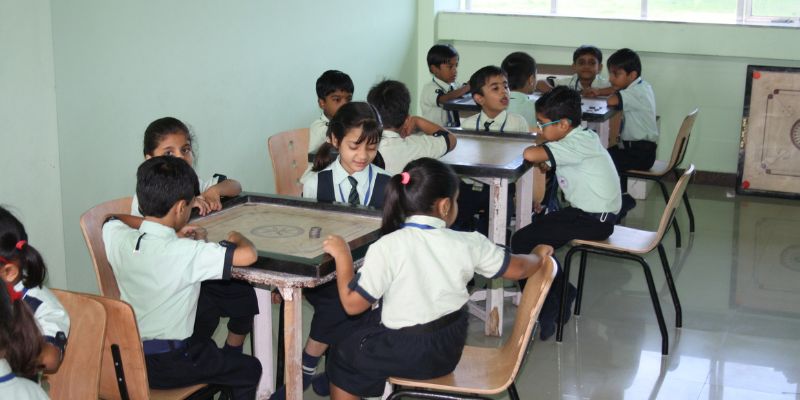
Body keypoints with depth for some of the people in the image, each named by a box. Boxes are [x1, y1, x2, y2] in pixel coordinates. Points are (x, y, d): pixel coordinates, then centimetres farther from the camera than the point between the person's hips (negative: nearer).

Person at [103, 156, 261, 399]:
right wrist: (236, 237, -6)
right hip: (167, 364, -6)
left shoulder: (115, 236, -9)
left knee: (206, 345, 34)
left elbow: (115, 219, 15)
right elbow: (248, 255, -29)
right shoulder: (185, 253, -27)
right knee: (250, 370, 17)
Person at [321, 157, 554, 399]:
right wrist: (539, 255, 22)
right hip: (450, 349, 5)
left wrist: (342, 255, -7)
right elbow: (518, 268, 1)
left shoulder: (387, 247, -23)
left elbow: (353, 304, -19)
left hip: (408, 354, -5)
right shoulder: (468, 243, -12)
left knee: (341, 357, 21)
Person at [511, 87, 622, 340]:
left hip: (595, 219, -10)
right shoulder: (581, 137, 10)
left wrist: (539, 160, -12)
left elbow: (530, 155, -32)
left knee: (522, 242, -12)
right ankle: (561, 292, 19)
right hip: (586, 211, 10)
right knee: (534, 227, 19)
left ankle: (545, 314, -3)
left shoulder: (577, 143, -20)